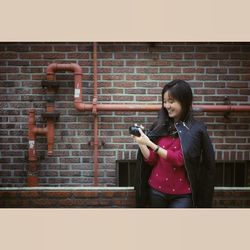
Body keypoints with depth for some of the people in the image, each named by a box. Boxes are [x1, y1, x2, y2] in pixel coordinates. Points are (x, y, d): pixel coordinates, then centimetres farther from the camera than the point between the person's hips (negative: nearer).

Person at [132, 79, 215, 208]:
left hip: (181, 195, -3)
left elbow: (179, 159, -18)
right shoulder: (160, 126, 1)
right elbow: (151, 160, 1)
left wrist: (150, 143, -22)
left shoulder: (196, 130, -10)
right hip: (156, 190, 4)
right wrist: (140, 143, -16)